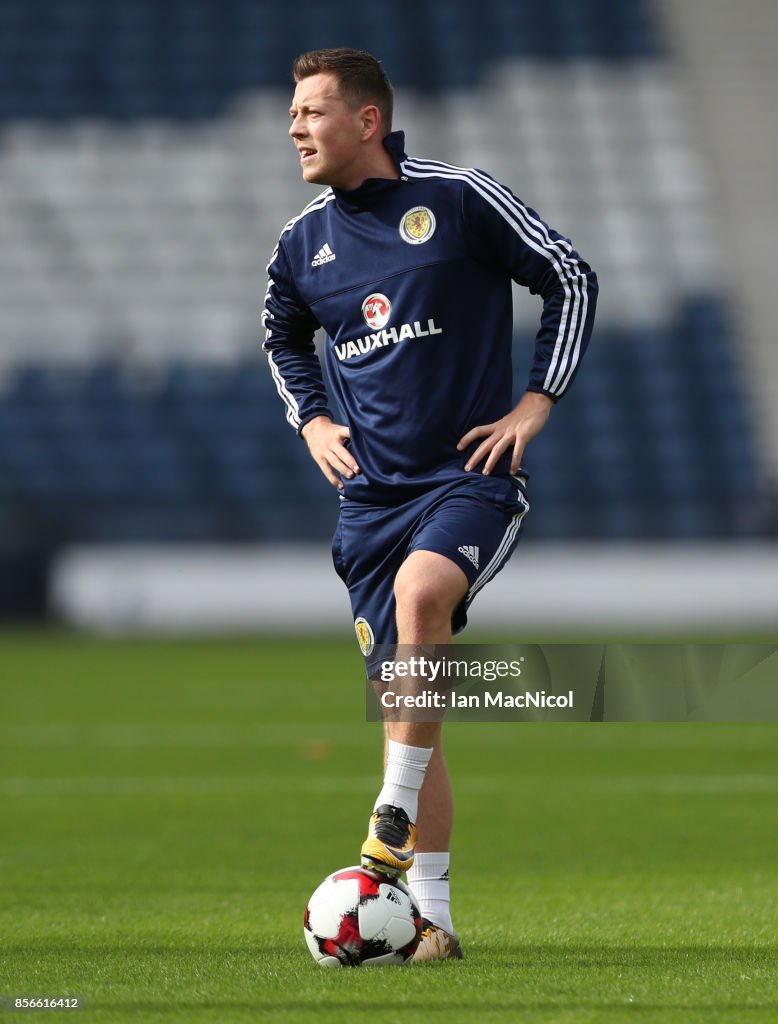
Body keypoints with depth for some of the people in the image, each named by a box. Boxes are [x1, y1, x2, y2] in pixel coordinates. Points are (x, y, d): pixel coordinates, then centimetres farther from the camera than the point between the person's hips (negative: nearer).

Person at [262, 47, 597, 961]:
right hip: (372, 495, 5)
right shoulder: (303, 241, 8)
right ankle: (431, 917, 6)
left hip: (470, 477, -5)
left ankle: (396, 816, -27)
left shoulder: (460, 198, -6)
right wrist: (310, 421, 12)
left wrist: (536, 402, -3)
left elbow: (571, 282, 3)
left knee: (421, 588, -35)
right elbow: (283, 340, 28)